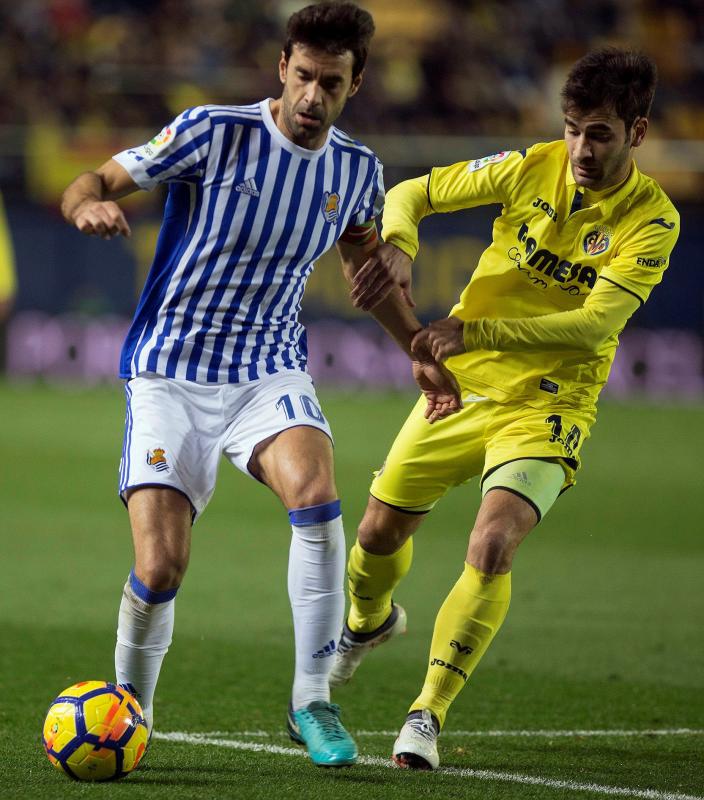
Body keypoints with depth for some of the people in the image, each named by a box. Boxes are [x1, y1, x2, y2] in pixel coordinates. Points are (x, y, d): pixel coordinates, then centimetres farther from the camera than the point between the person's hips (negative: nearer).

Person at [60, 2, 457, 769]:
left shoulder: (356, 171, 2)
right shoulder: (213, 133, -12)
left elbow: (365, 263, 22)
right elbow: (94, 182, -11)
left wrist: (419, 351, 22)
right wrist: (89, 204, -34)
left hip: (270, 369, 3)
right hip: (169, 370, -3)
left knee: (316, 494, -27)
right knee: (160, 568, -13)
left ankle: (312, 702, -15)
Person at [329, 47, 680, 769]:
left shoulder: (651, 220, -14)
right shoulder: (531, 168, -7)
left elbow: (594, 324, -25)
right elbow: (410, 194, 2)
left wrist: (474, 331, -33)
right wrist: (398, 246, -22)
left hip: (548, 403, -3)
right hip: (462, 384, 3)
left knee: (492, 545, -25)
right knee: (380, 531, 13)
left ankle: (428, 715, -14)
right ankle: (368, 622, 49)